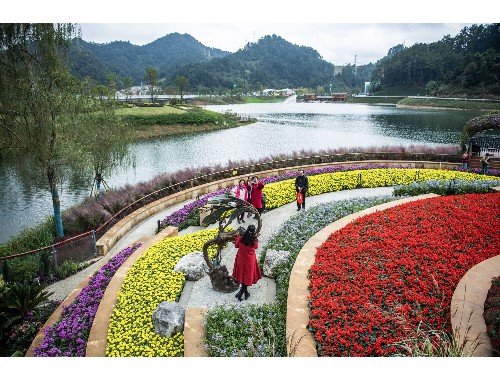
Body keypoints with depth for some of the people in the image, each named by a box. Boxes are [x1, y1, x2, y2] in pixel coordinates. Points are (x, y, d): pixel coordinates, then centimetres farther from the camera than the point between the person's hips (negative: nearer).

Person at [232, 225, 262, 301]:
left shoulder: (241, 239, -18)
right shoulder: (254, 241, -21)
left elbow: (236, 245, 1)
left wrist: (237, 236, 11)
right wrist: (256, 238, 9)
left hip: (241, 259, 2)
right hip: (250, 260, -2)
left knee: (242, 276, 19)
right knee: (248, 277, 12)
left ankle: (246, 293, 33)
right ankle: (240, 293, 7)